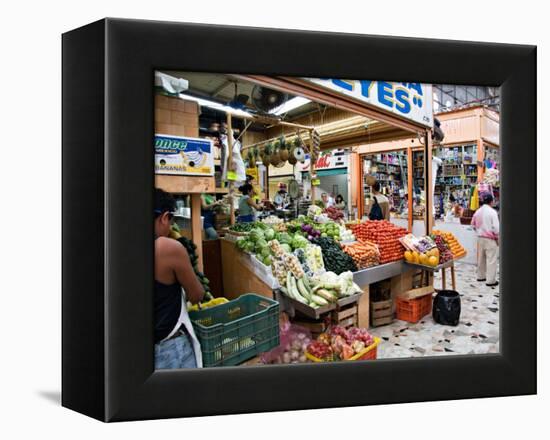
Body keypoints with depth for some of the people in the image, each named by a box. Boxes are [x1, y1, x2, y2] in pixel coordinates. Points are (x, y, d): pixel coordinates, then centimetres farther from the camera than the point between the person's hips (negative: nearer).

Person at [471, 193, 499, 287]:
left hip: (480, 238, 7)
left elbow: (473, 224, 14)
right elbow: (496, 227, -17)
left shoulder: (478, 211, 4)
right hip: (490, 239, -6)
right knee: (491, 260, -1)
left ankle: (481, 276, 28)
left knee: (481, 258, 17)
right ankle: (490, 280, 2)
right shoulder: (492, 212, -15)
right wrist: (497, 237, -5)